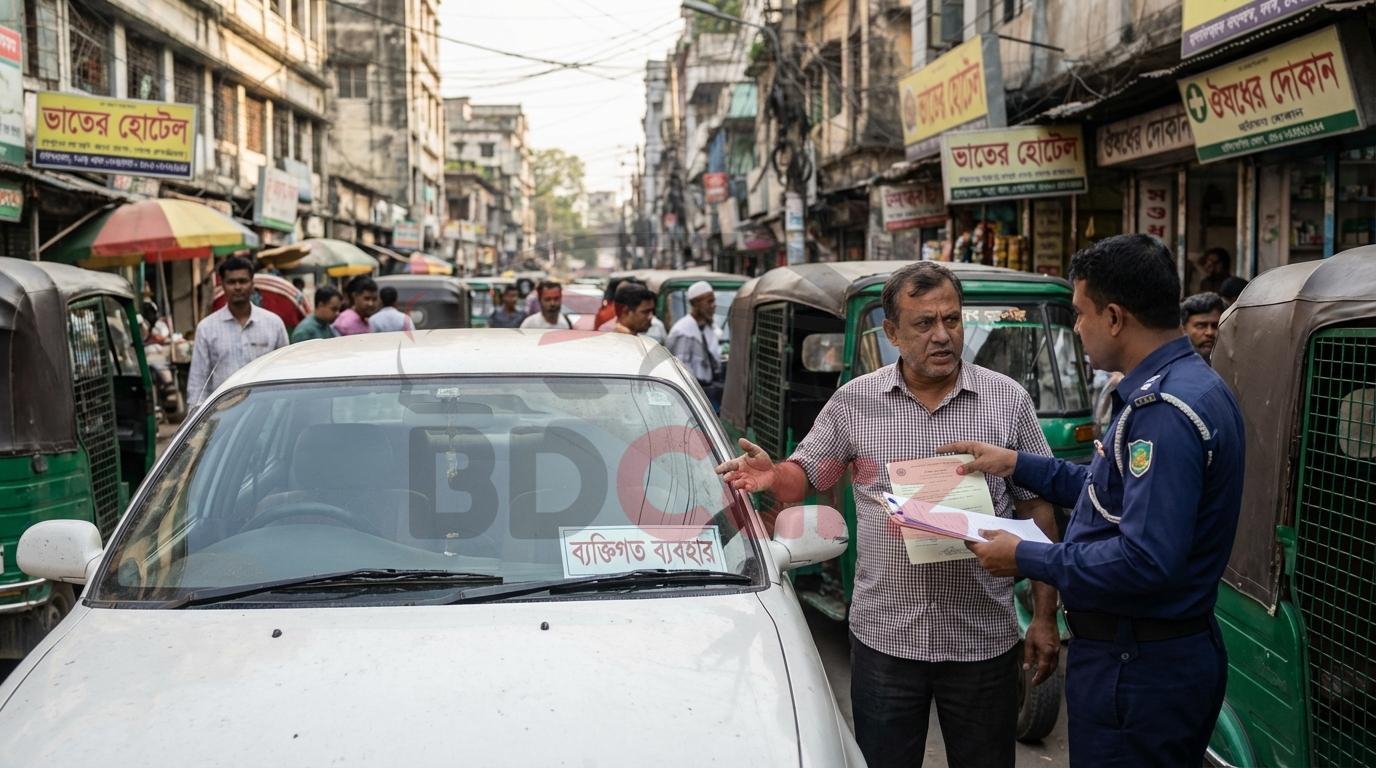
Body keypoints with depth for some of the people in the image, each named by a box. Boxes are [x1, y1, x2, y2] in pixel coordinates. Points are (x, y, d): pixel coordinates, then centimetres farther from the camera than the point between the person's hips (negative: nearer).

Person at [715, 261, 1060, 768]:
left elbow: (1037, 511, 2)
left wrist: (1045, 618, -1)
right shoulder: (854, 401, 1)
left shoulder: (1008, 399, 0)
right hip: (883, 636, 0)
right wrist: (770, 477, -17)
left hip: (984, 641, 0)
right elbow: (805, 475, 8)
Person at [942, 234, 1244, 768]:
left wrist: (1025, 558, -20)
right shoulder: (1187, 386, 9)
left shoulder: (1166, 412, -26)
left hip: (1137, 672, -11)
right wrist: (1016, 464, 16)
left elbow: (1144, 562, -31)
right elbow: (1124, 492, 19)